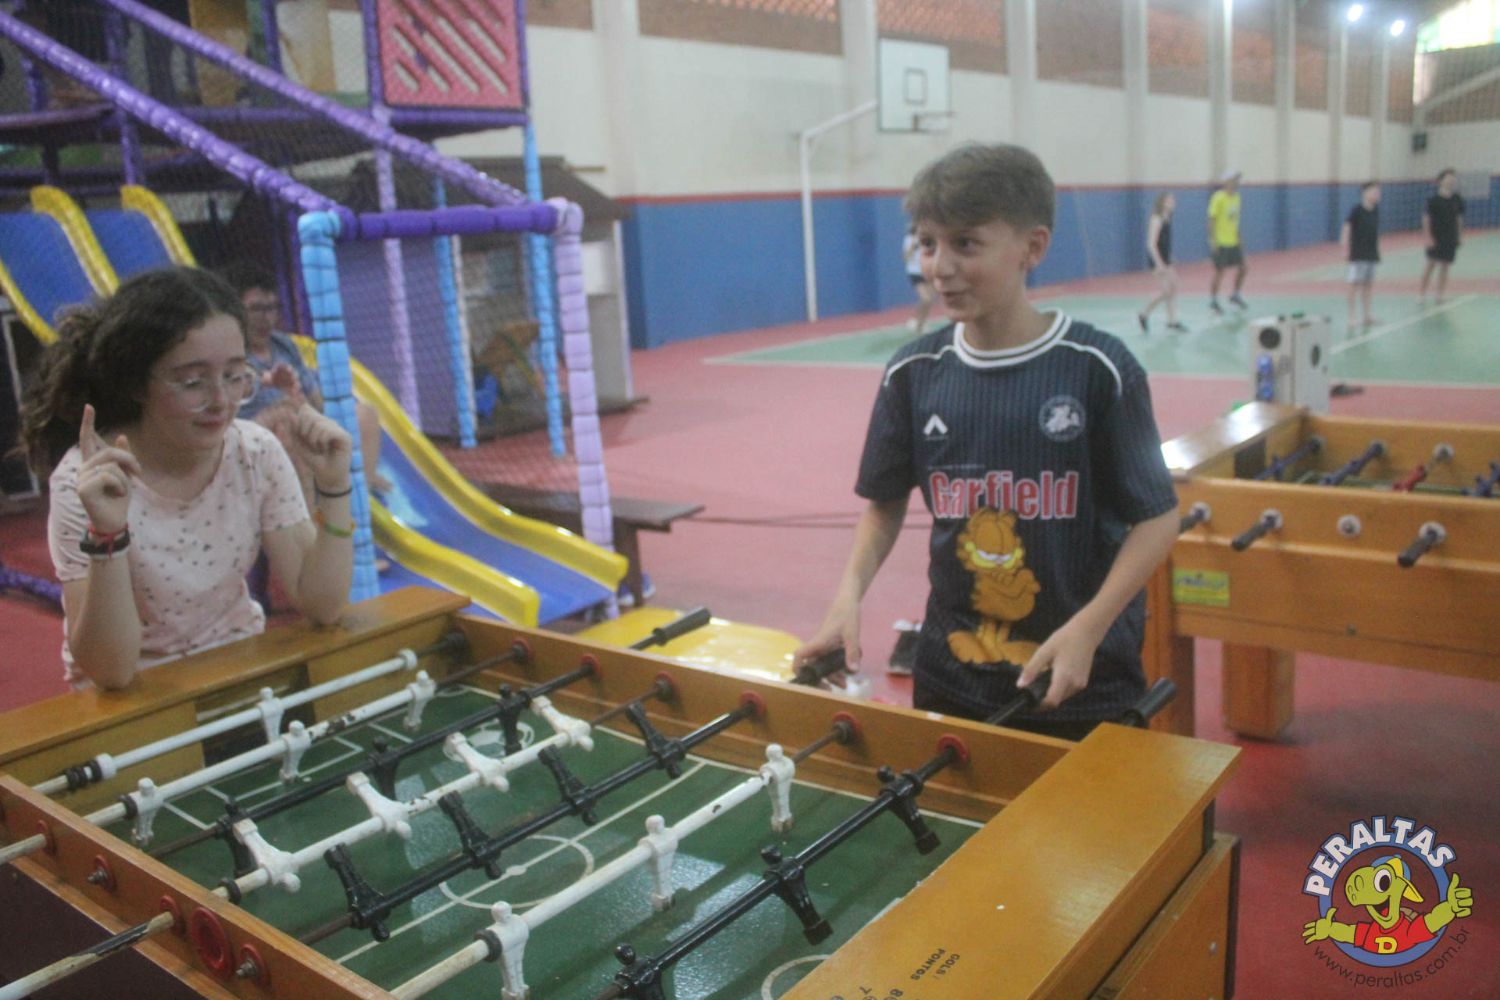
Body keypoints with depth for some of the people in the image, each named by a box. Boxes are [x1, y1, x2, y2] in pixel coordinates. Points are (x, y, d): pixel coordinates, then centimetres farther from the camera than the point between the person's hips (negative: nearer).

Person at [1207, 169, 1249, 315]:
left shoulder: (1236, 197, 10)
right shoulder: (1219, 198, -13)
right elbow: (1211, 219, -15)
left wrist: (1238, 236, 15)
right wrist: (1212, 240, -19)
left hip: (1234, 241, 7)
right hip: (1221, 243, -7)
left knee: (1242, 268, 8)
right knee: (1220, 271, -1)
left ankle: (1235, 295, 27)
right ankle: (1213, 301, 13)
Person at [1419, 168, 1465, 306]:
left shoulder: (1457, 199, 4)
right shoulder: (1434, 199, -10)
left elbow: (1459, 218, 12)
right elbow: (1426, 218, -9)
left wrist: (1460, 235, 11)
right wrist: (1428, 236, -15)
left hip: (1451, 238, 5)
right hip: (1435, 237, -5)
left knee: (1444, 266, 7)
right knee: (1431, 263, -9)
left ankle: (1439, 296, 12)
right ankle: (1423, 294, -2)